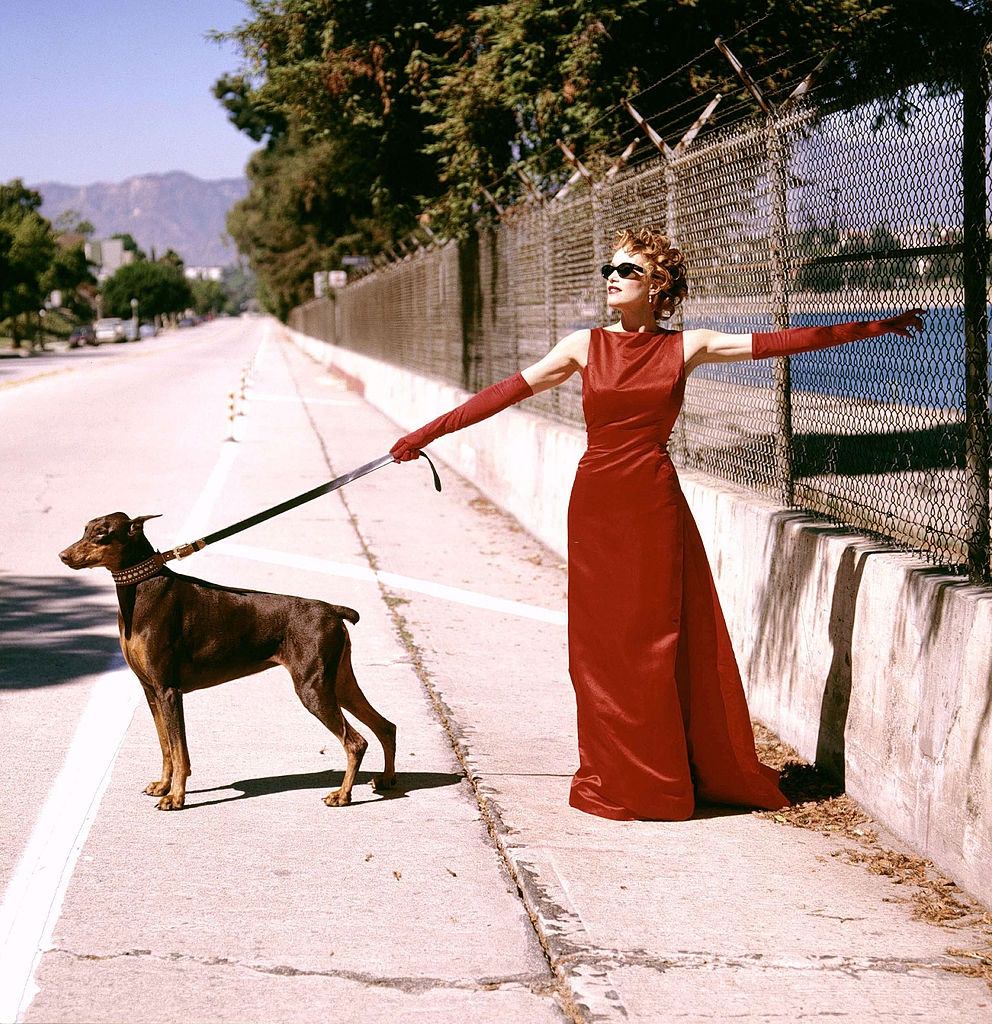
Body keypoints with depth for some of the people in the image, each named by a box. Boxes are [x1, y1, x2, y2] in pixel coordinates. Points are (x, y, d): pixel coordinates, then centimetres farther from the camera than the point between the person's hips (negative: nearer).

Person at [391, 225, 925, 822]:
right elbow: (507, 393, 5)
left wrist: (874, 327, 2)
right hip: (596, 503, 1)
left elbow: (782, 342, 3)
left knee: (659, 642, 2)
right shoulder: (586, 347, 6)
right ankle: (613, 781, 15)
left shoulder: (685, 348, 3)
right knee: (601, 645, 4)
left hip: (654, 503, -1)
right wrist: (427, 433, 2)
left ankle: (662, 780, 14)